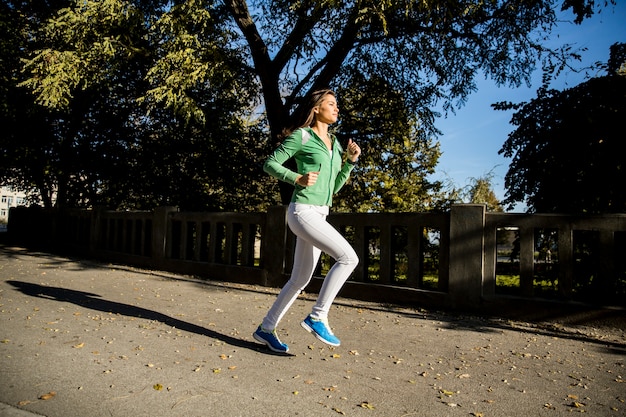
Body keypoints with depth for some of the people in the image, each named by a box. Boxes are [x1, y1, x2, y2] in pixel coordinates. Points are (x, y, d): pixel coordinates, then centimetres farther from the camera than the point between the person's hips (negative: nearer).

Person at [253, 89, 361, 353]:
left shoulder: (334, 143, 19)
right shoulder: (302, 136, -4)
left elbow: (334, 186, 21)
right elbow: (270, 164, -2)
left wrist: (351, 161, 9)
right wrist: (298, 178, -15)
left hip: (319, 216, 9)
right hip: (303, 211, -8)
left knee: (300, 280, 10)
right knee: (348, 257, -20)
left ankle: (266, 329, 23)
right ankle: (317, 316, -8)